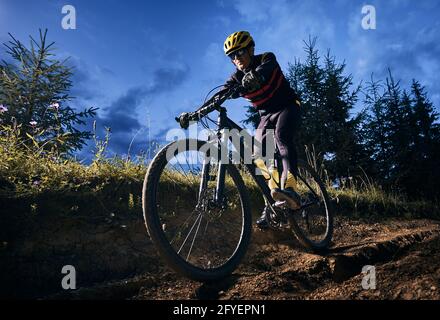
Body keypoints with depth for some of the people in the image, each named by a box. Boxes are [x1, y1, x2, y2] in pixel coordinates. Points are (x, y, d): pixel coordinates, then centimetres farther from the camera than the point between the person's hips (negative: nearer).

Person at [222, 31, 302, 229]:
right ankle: (273, 198, -2)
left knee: (281, 135, -35)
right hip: (267, 116, 5)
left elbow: (264, 69, -36)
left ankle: (290, 188, -48)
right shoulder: (237, 77, 0)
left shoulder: (267, 59, -11)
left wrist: (255, 75, -60)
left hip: (288, 107, -5)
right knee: (259, 156, -11)